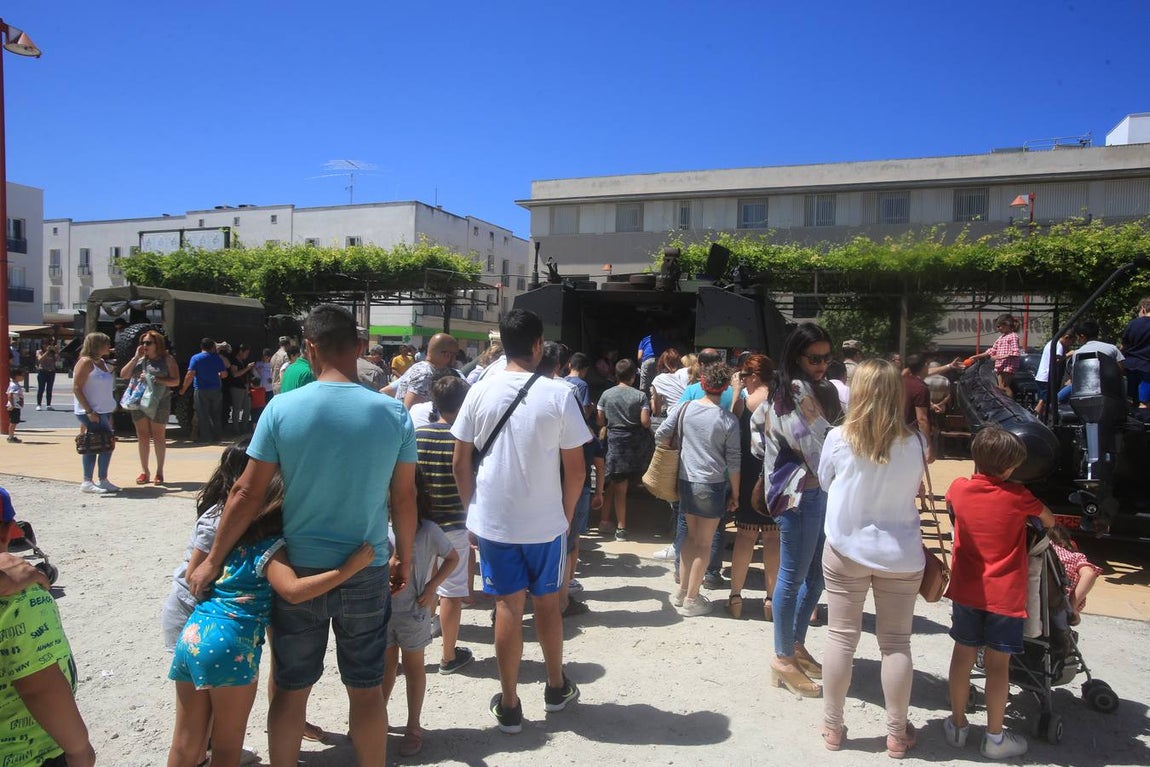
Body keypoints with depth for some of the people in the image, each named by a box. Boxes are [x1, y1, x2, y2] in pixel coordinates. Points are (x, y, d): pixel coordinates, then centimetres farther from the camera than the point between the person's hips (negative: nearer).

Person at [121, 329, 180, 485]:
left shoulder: (167, 359, 2)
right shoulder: (140, 360, 15)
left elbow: (176, 381, -5)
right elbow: (123, 375, 5)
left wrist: (155, 380, -14)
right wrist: (136, 357, 1)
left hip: (159, 402, -4)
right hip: (138, 401, 4)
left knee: (158, 437, 1)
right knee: (142, 436, 6)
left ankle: (159, 471, 10)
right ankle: (144, 471, 14)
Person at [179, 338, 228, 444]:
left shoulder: (195, 358, -7)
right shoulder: (217, 358, 2)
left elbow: (190, 375, -14)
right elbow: (224, 374, 4)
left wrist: (183, 389, -7)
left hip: (201, 390, -3)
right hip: (216, 390, 3)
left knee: (203, 415, 4)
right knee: (216, 415, 13)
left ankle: (206, 438, 5)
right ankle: (217, 437, 17)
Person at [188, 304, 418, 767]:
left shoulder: (283, 408, -11)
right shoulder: (393, 413, -9)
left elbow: (248, 493, -7)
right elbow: (404, 498, -2)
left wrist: (214, 560, 6)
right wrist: (404, 557, 13)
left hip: (299, 571, 0)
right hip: (367, 574, 0)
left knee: (291, 689, 18)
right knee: (366, 689, 16)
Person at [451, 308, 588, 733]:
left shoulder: (480, 392, -5)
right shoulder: (558, 395, -10)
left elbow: (460, 463, -1)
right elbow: (576, 469, -7)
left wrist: (471, 508, 12)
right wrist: (567, 515, 7)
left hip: (492, 520, 1)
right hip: (545, 521, -1)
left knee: (508, 606, 11)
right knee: (547, 602, 17)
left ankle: (509, 704, 21)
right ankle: (556, 686, 36)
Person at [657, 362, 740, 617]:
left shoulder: (684, 407, -4)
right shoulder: (729, 420, -9)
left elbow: (661, 436, -6)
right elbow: (733, 461, -5)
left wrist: (677, 451, 13)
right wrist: (735, 493, 5)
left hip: (686, 481, 4)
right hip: (712, 485, -4)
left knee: (691, 536, 20)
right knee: (704, 544, 8)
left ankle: (682, 592, 27)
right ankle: (691, 600, 16)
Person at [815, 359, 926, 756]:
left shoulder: (839, 438, -14)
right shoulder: (914, 443, -11)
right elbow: (913, 490, 5)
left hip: (846, 550, -1)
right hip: (900, 555, 1)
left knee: (841, 638, 10)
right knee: (896, 644, 12)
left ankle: (832, 727, 23)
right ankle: (897, 733, 26)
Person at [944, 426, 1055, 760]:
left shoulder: (959, 488, -5)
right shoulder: (1017, 496, -12)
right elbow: (1049, 520, 6)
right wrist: (1045, 523, 27)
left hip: (966, 591, 3)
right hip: (1004, 595, -3)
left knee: (963, 656, 13)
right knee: (998, 664, 7)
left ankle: (957, 725, 25)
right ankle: (994, 738, 19)